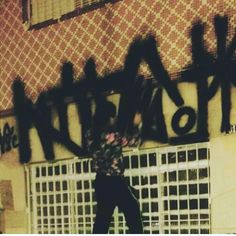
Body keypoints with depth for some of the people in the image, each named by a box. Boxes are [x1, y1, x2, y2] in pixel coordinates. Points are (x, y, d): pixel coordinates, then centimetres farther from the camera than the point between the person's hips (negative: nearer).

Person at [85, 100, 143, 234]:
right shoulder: (111, 136, -19)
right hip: (115, 182, -7)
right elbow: (134, 142, -5)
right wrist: (136, 125, 8)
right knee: (133, 210, 8)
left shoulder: (91, 136, 0)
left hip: (101, 182, 7)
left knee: (102, 217, 12)